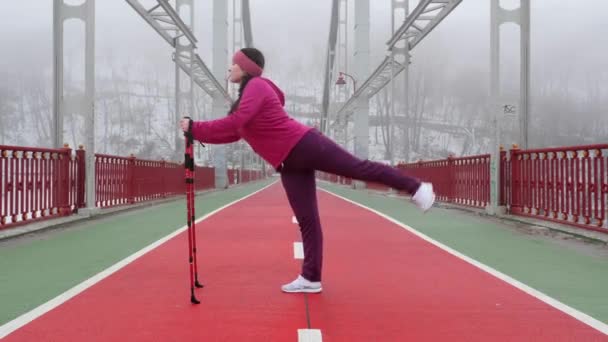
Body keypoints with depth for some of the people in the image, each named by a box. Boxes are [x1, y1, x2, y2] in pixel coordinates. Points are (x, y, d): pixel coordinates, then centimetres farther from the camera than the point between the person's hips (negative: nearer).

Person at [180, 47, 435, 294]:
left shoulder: (256, 86, -10)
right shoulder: (247, 95, 20)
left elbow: (234, 122, -22)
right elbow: (233, 132, 19)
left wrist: (195, 127, -18)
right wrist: (197, 133, 10)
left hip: (305, 145, -9)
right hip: (288, 165, 9)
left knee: (359, 168, -5)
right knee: (306, 220, 6)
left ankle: (416, 188, 11)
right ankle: (310, 279, 8)